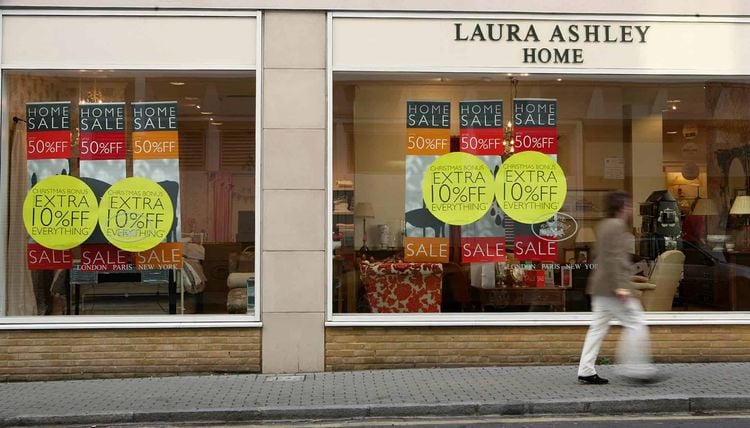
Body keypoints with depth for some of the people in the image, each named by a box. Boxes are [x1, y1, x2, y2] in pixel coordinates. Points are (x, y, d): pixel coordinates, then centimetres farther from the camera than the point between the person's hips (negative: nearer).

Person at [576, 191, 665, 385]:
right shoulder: (617, 227, -14)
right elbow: (614, 258, -22)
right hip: (614, 286, -10)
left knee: (598, 327, 10)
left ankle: (586, 371, 11)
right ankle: (637, 369, 1)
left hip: (601, 288, 10)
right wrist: (621, 287, -23)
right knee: (636, 324, -2)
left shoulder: (603, 225, 15)